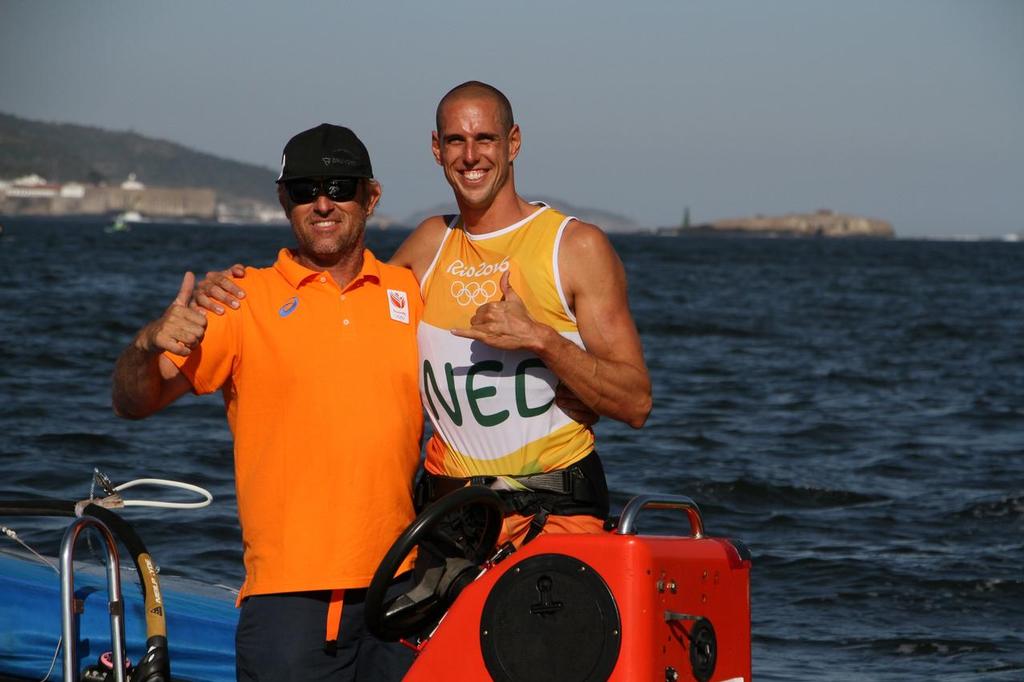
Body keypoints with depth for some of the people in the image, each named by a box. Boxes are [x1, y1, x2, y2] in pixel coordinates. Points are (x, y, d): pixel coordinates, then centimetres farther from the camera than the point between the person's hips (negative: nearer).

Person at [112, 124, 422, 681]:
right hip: (289, 591, -3)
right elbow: (134, 403, -4)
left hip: (402, 585, 3)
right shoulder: (244, 298, 1)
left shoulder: (407, 292, 10)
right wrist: (149, 345, -25)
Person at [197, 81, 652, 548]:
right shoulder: (431, 243, 15)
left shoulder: (577, 246, 0)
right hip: (451, 510, 4)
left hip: (556, 512, -4)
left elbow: (635, 404, -4)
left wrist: (539, 338, -18)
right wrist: (226, 294, 9)